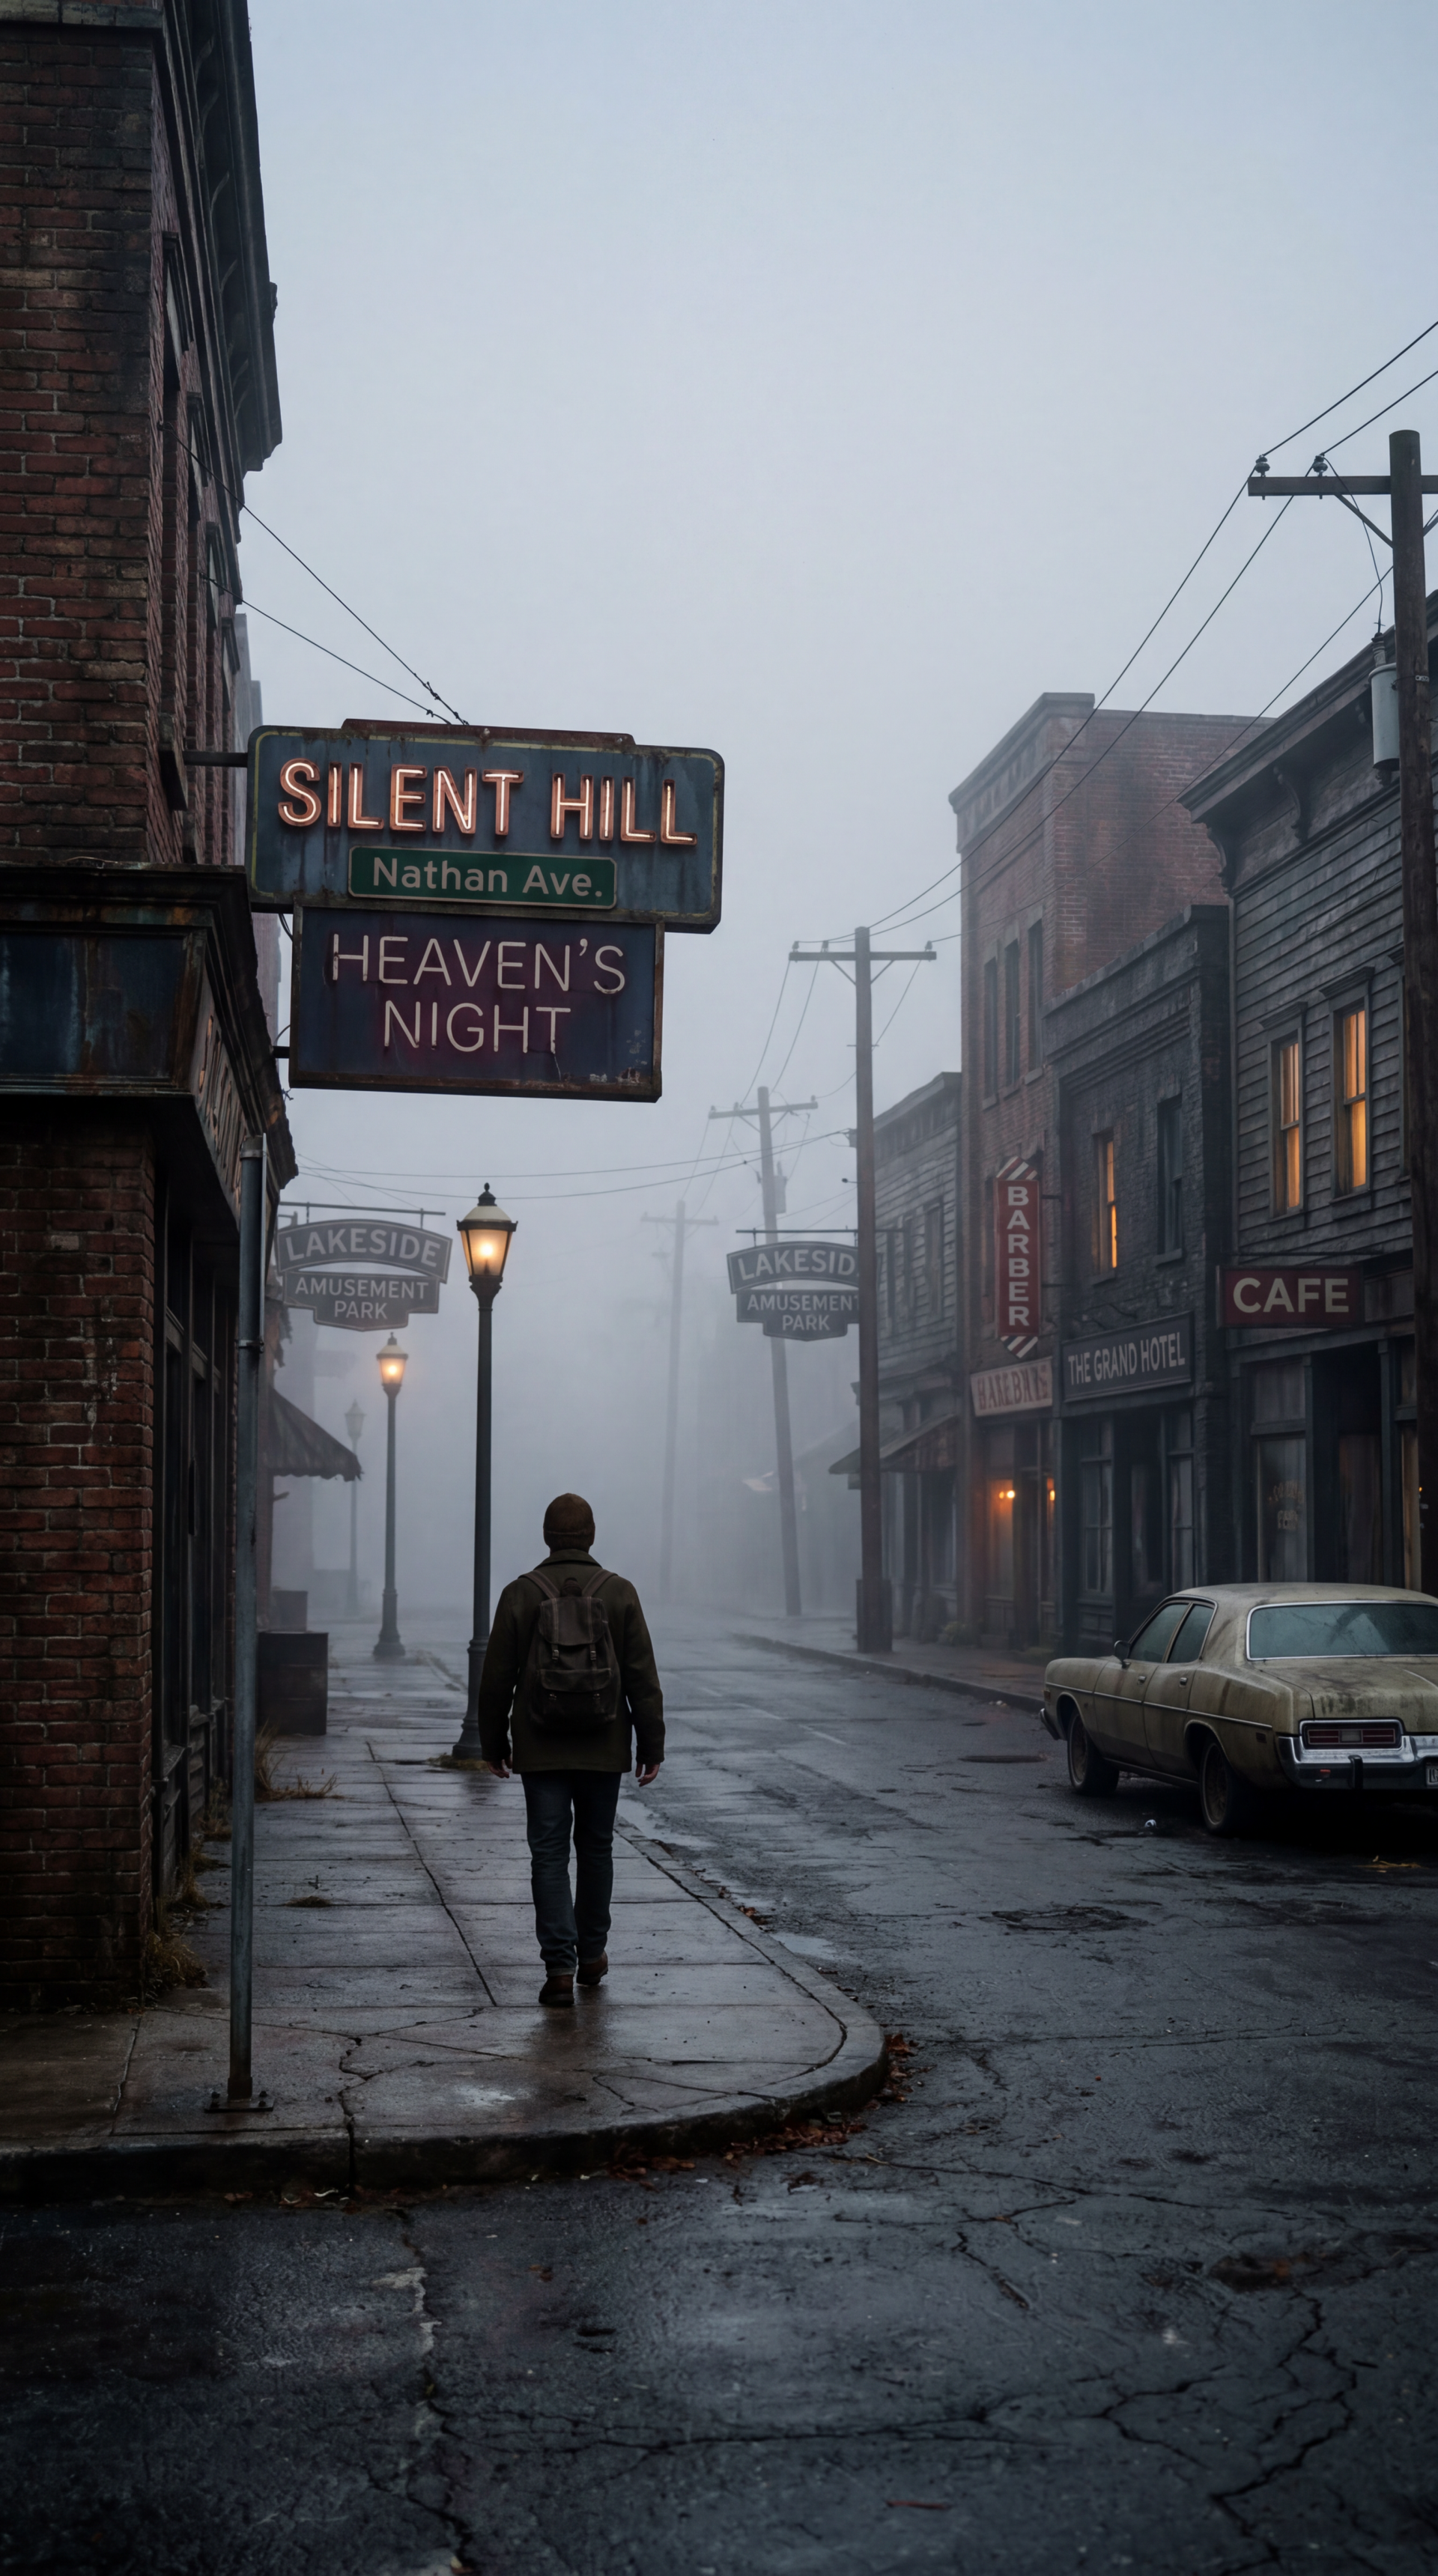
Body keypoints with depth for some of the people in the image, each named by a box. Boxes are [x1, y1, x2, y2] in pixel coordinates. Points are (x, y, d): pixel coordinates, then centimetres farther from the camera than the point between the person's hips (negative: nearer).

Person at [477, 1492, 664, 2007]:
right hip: (604, 1750, 1)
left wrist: (494, 1745, 11)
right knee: (596, 1848, 16)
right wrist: (651, 1746, 2)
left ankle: (559, 1967, -9)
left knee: (549, 1854, 0)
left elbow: (496, 1679, 0)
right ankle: (591, 1955, 28)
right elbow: (643, 1679, -4)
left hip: (541, 1751, -1)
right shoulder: (620, 1594, -3)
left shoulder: (520, 1594, -4)